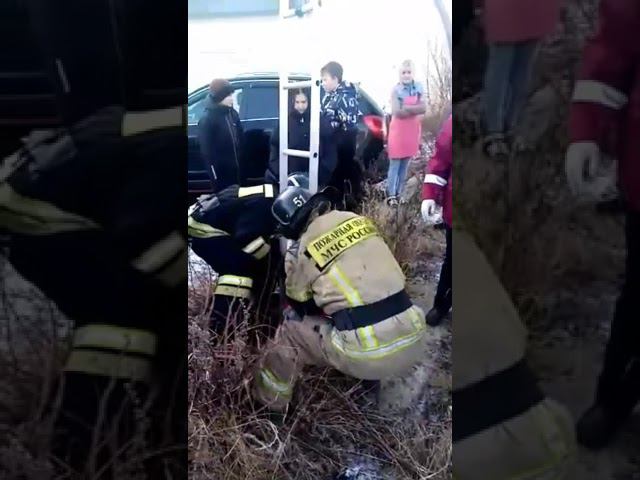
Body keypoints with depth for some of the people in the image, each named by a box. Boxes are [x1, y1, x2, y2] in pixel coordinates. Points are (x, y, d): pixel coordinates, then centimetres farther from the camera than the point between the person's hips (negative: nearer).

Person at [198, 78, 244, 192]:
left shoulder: (233, 113, 5)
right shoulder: (206, 119, -15)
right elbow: (206, 150, -14)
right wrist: (215, 175, -15)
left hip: (237, 169, 6)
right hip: (221, 172, -6)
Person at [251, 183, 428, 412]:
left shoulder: (299, 250, 1)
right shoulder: (357, 220, 10)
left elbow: (298, 304, 18)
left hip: (365, 354, -4)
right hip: (413, 342, 4)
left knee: (292, 329, 17)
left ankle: (268, 398, 35)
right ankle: (370, 377, 42)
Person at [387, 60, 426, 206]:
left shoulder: (419, 88, 1)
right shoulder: (396, 90, -10)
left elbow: (423, 108, -8)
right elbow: (397, 112, -19)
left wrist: (406, 107, -18)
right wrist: (415, 108, -13)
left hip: (412, 131, 4)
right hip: (398, 131, -4)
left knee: (405, 165, 11)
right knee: (394, 165, 0)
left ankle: (399, 193, 20)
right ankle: (391, 195, 5)